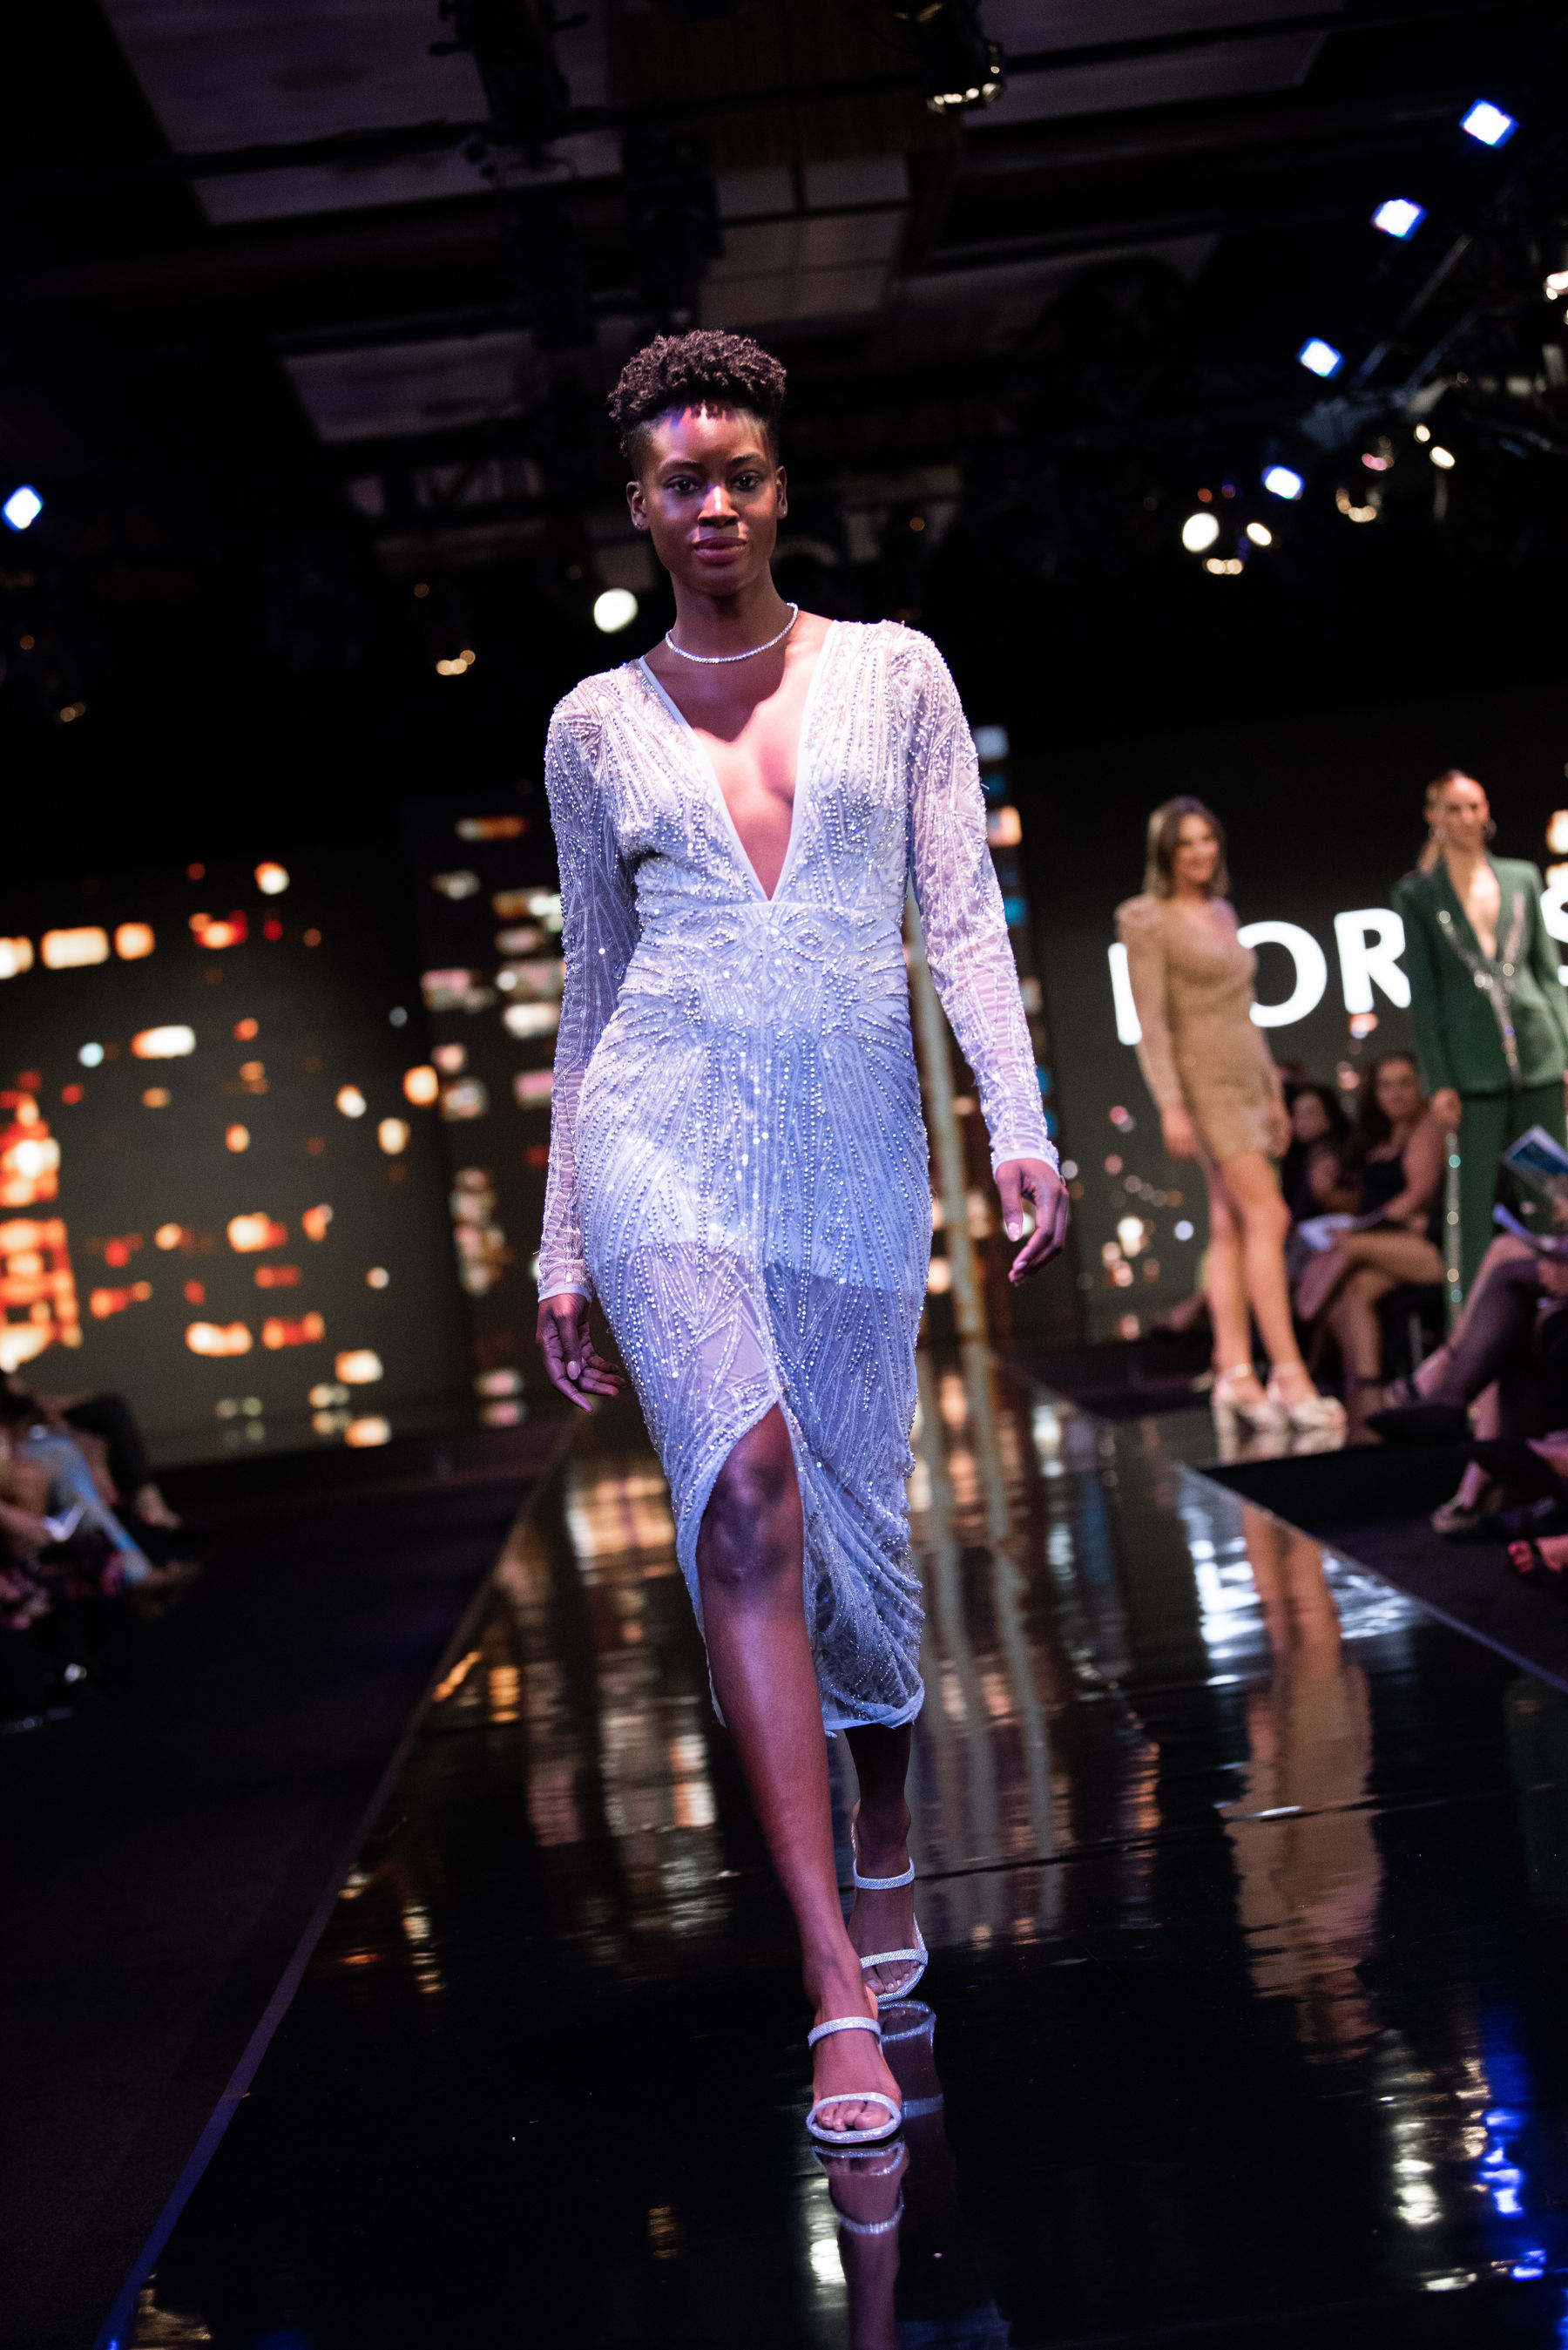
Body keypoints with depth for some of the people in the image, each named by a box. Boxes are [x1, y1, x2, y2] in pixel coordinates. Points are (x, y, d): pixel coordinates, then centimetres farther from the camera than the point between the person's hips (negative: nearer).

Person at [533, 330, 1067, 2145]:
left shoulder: (892, 673, 10)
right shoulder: (598, 723, 12)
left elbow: (964, 915, 5)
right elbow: (591, 983, 15)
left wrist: (1019, 1123, -9)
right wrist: (560, 1241, 13)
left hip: (855, 1146, 1)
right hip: (664, 1130, -1)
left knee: (858, 1531, 6)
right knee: (748, 1487, -21)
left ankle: (887, 1834, 38)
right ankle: (843, 1992, -22)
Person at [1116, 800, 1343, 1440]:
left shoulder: (1221, 914, 17)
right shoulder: (1147, 920, -6)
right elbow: (1151, 1020, -11)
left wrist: (1273, 1092, 18)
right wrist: (1171, 1104, -18)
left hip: (1245, 1078, 8)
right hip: (1203, 1078, -8)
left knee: (1230, 1228, 4)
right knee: (1267, 1215, -15)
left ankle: (1235, 1376, 3)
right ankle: (1288, 1374, -17)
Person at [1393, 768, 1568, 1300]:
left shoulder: (1522, 878, 10)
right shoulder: (1417, 893, 2)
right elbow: (1423, 992, 0)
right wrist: (1439, 1082, -5)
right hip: (1475, 1069, -3)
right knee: (1480, 1201, -3)